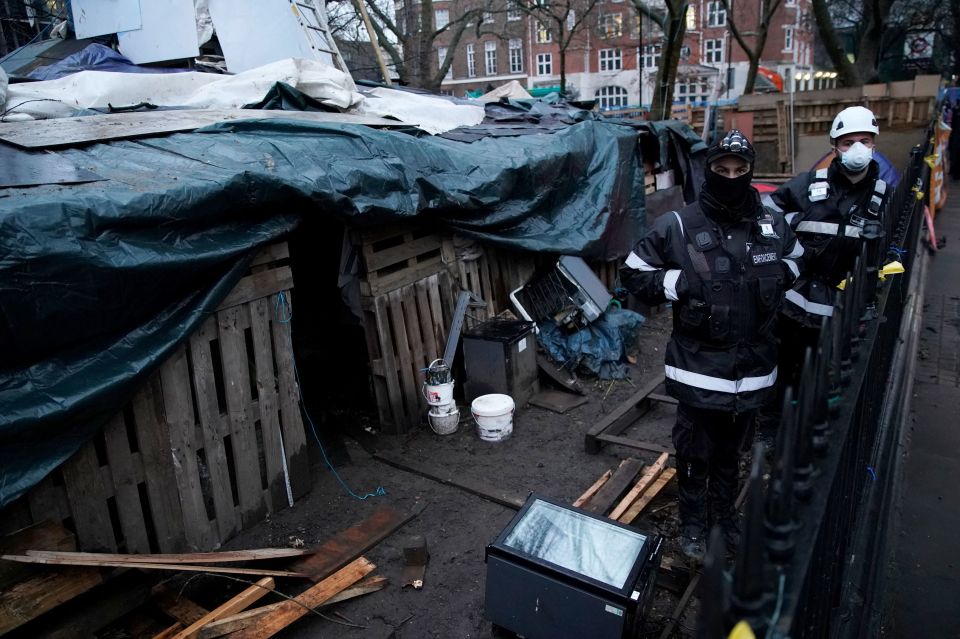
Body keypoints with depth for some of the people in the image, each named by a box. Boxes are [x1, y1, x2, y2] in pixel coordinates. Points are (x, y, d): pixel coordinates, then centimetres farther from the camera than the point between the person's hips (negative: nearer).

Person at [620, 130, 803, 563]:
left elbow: (796, 258, 24)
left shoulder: (771, 225, 3)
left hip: (752, 365, 4)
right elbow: (633, 275, -6)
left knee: (730, 451, 22)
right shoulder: (676, 226, -11)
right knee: (694, 454, 10)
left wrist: (780, 274, 2)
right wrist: (683, 284, -19)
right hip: (699, 367, -4)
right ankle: (693, 526, 31)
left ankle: (725, 515, 43)